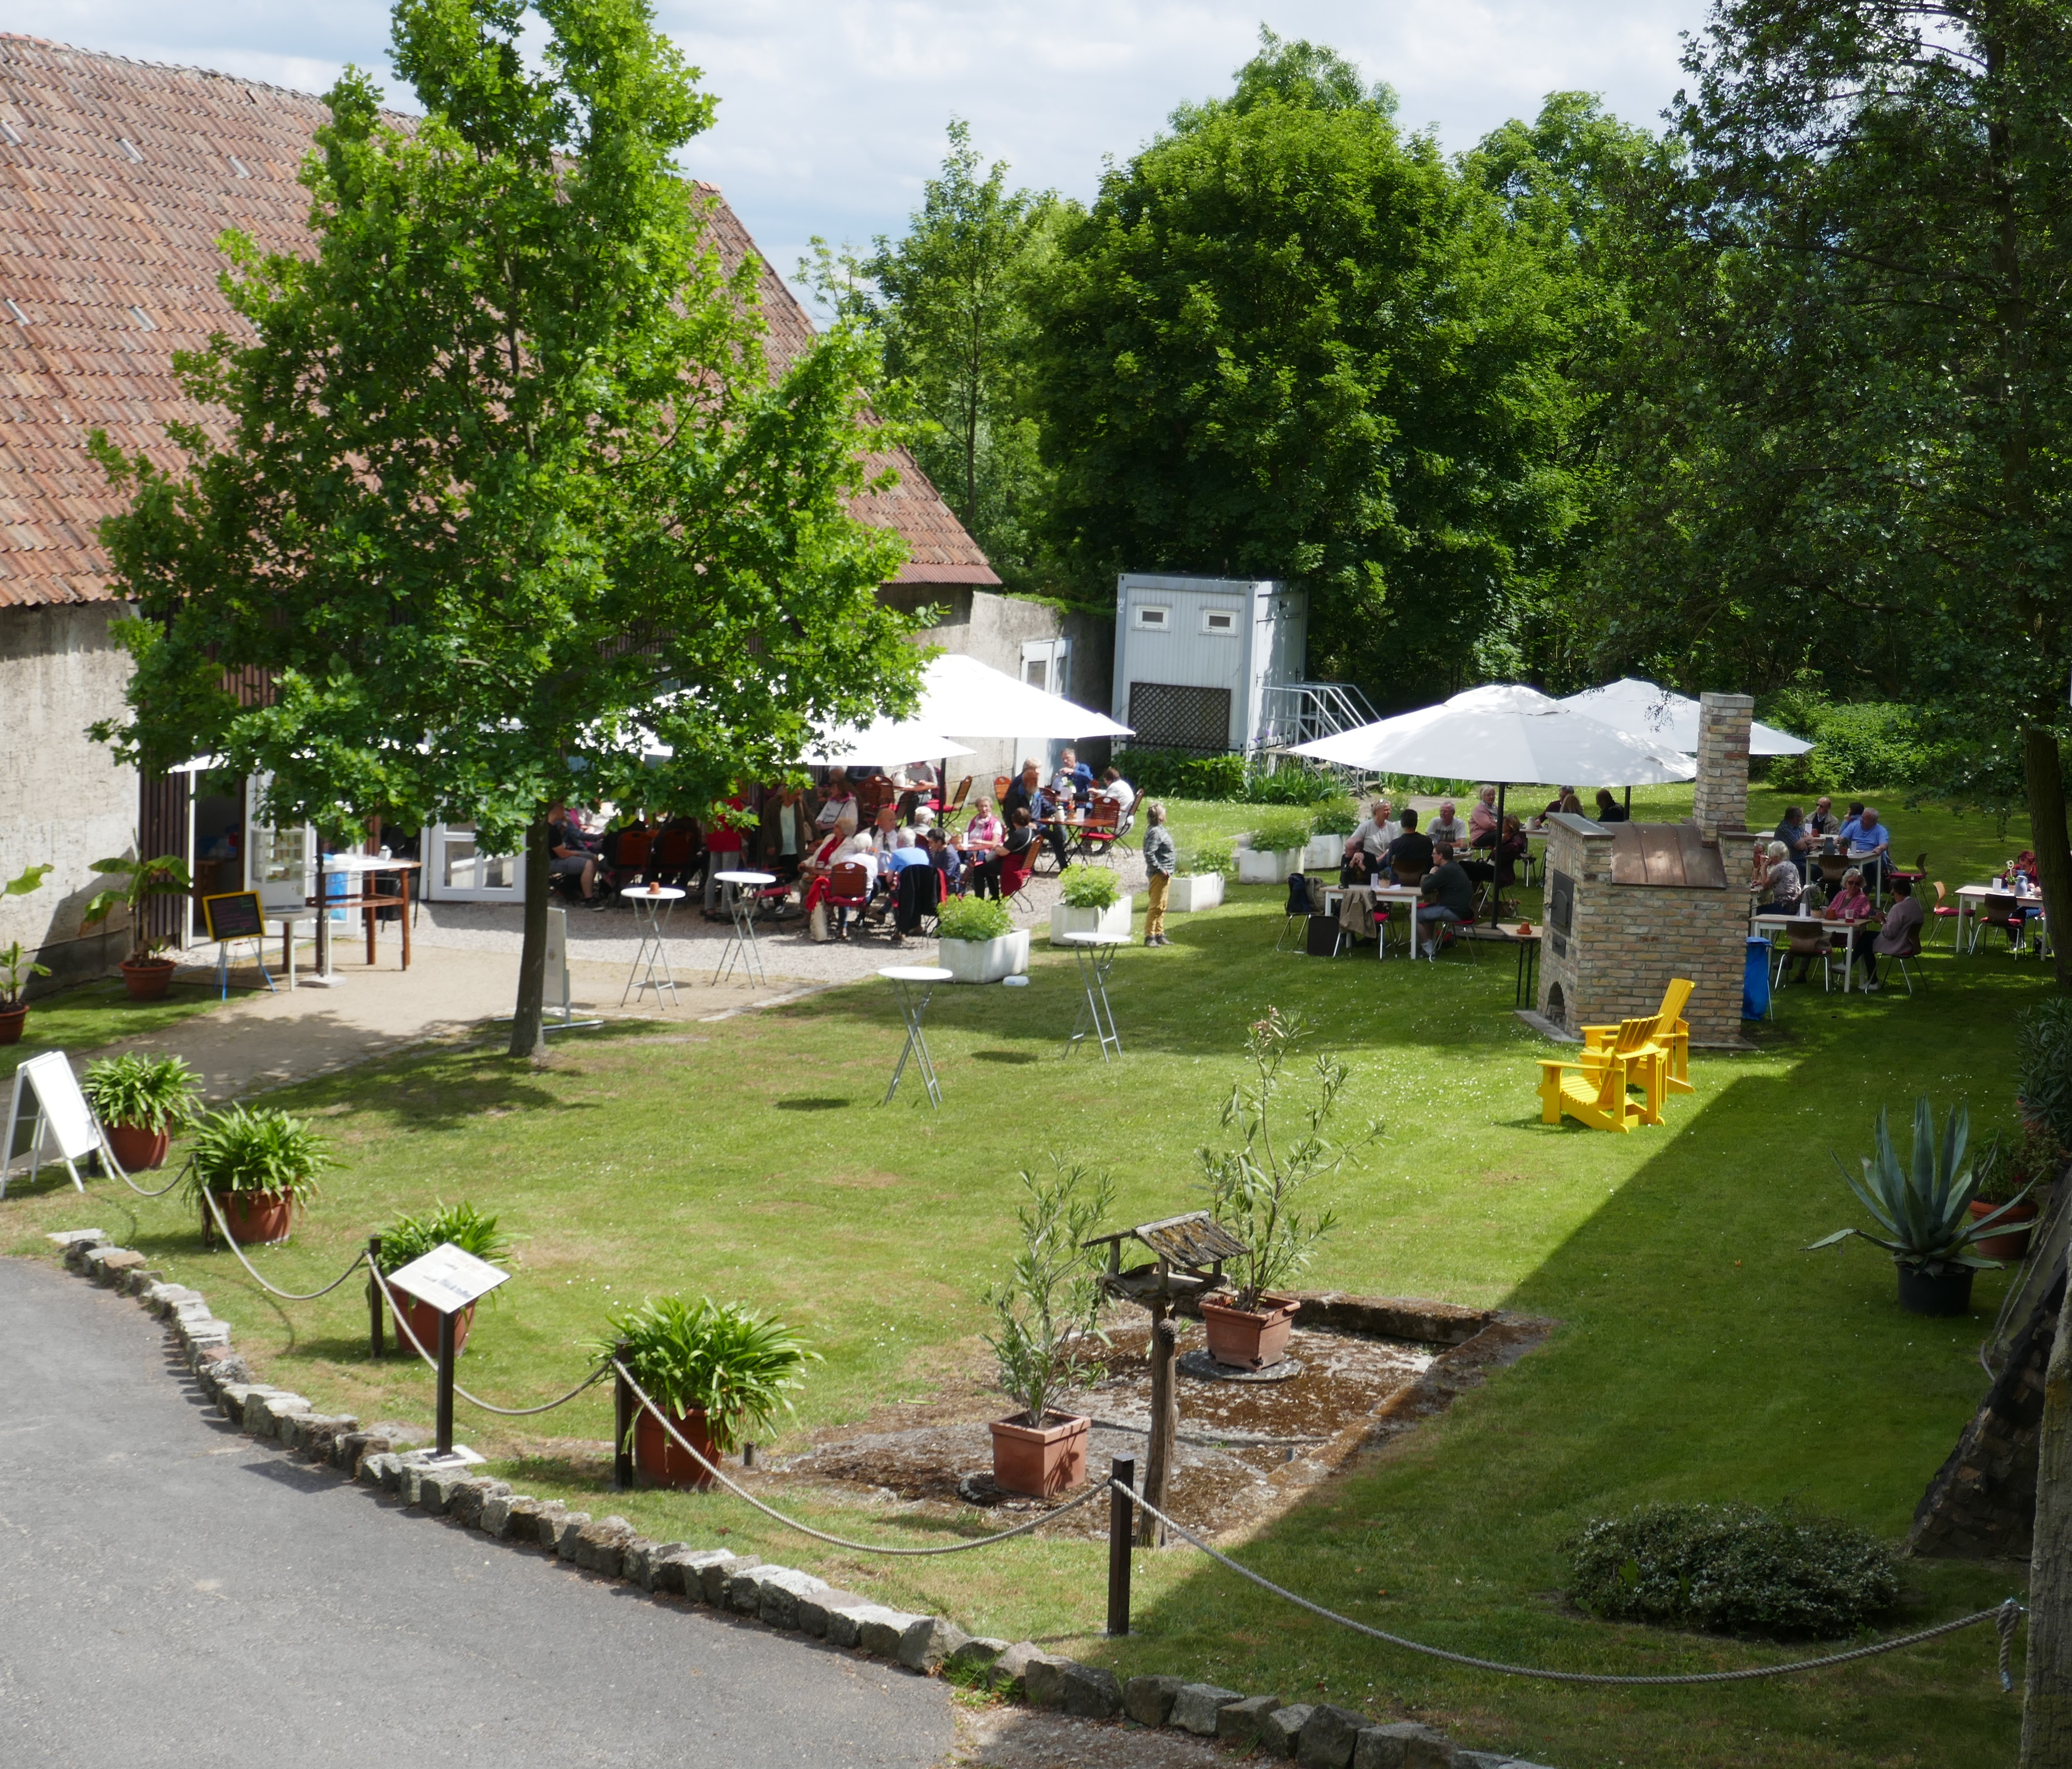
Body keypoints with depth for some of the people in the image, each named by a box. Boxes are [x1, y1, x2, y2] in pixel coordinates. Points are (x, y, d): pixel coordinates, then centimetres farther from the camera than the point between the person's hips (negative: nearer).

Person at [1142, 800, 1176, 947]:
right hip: (1158, 874, -10)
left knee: (1162, 907, 16)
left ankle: (1159, 935, 23)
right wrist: (1160, 869, -22)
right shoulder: (1155, 832, -18)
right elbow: (1149, 854, -25)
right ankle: (1150, 936, -4)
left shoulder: (1160, 830, 13)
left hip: (1165, 874, 10)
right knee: (1156, 906, -7)